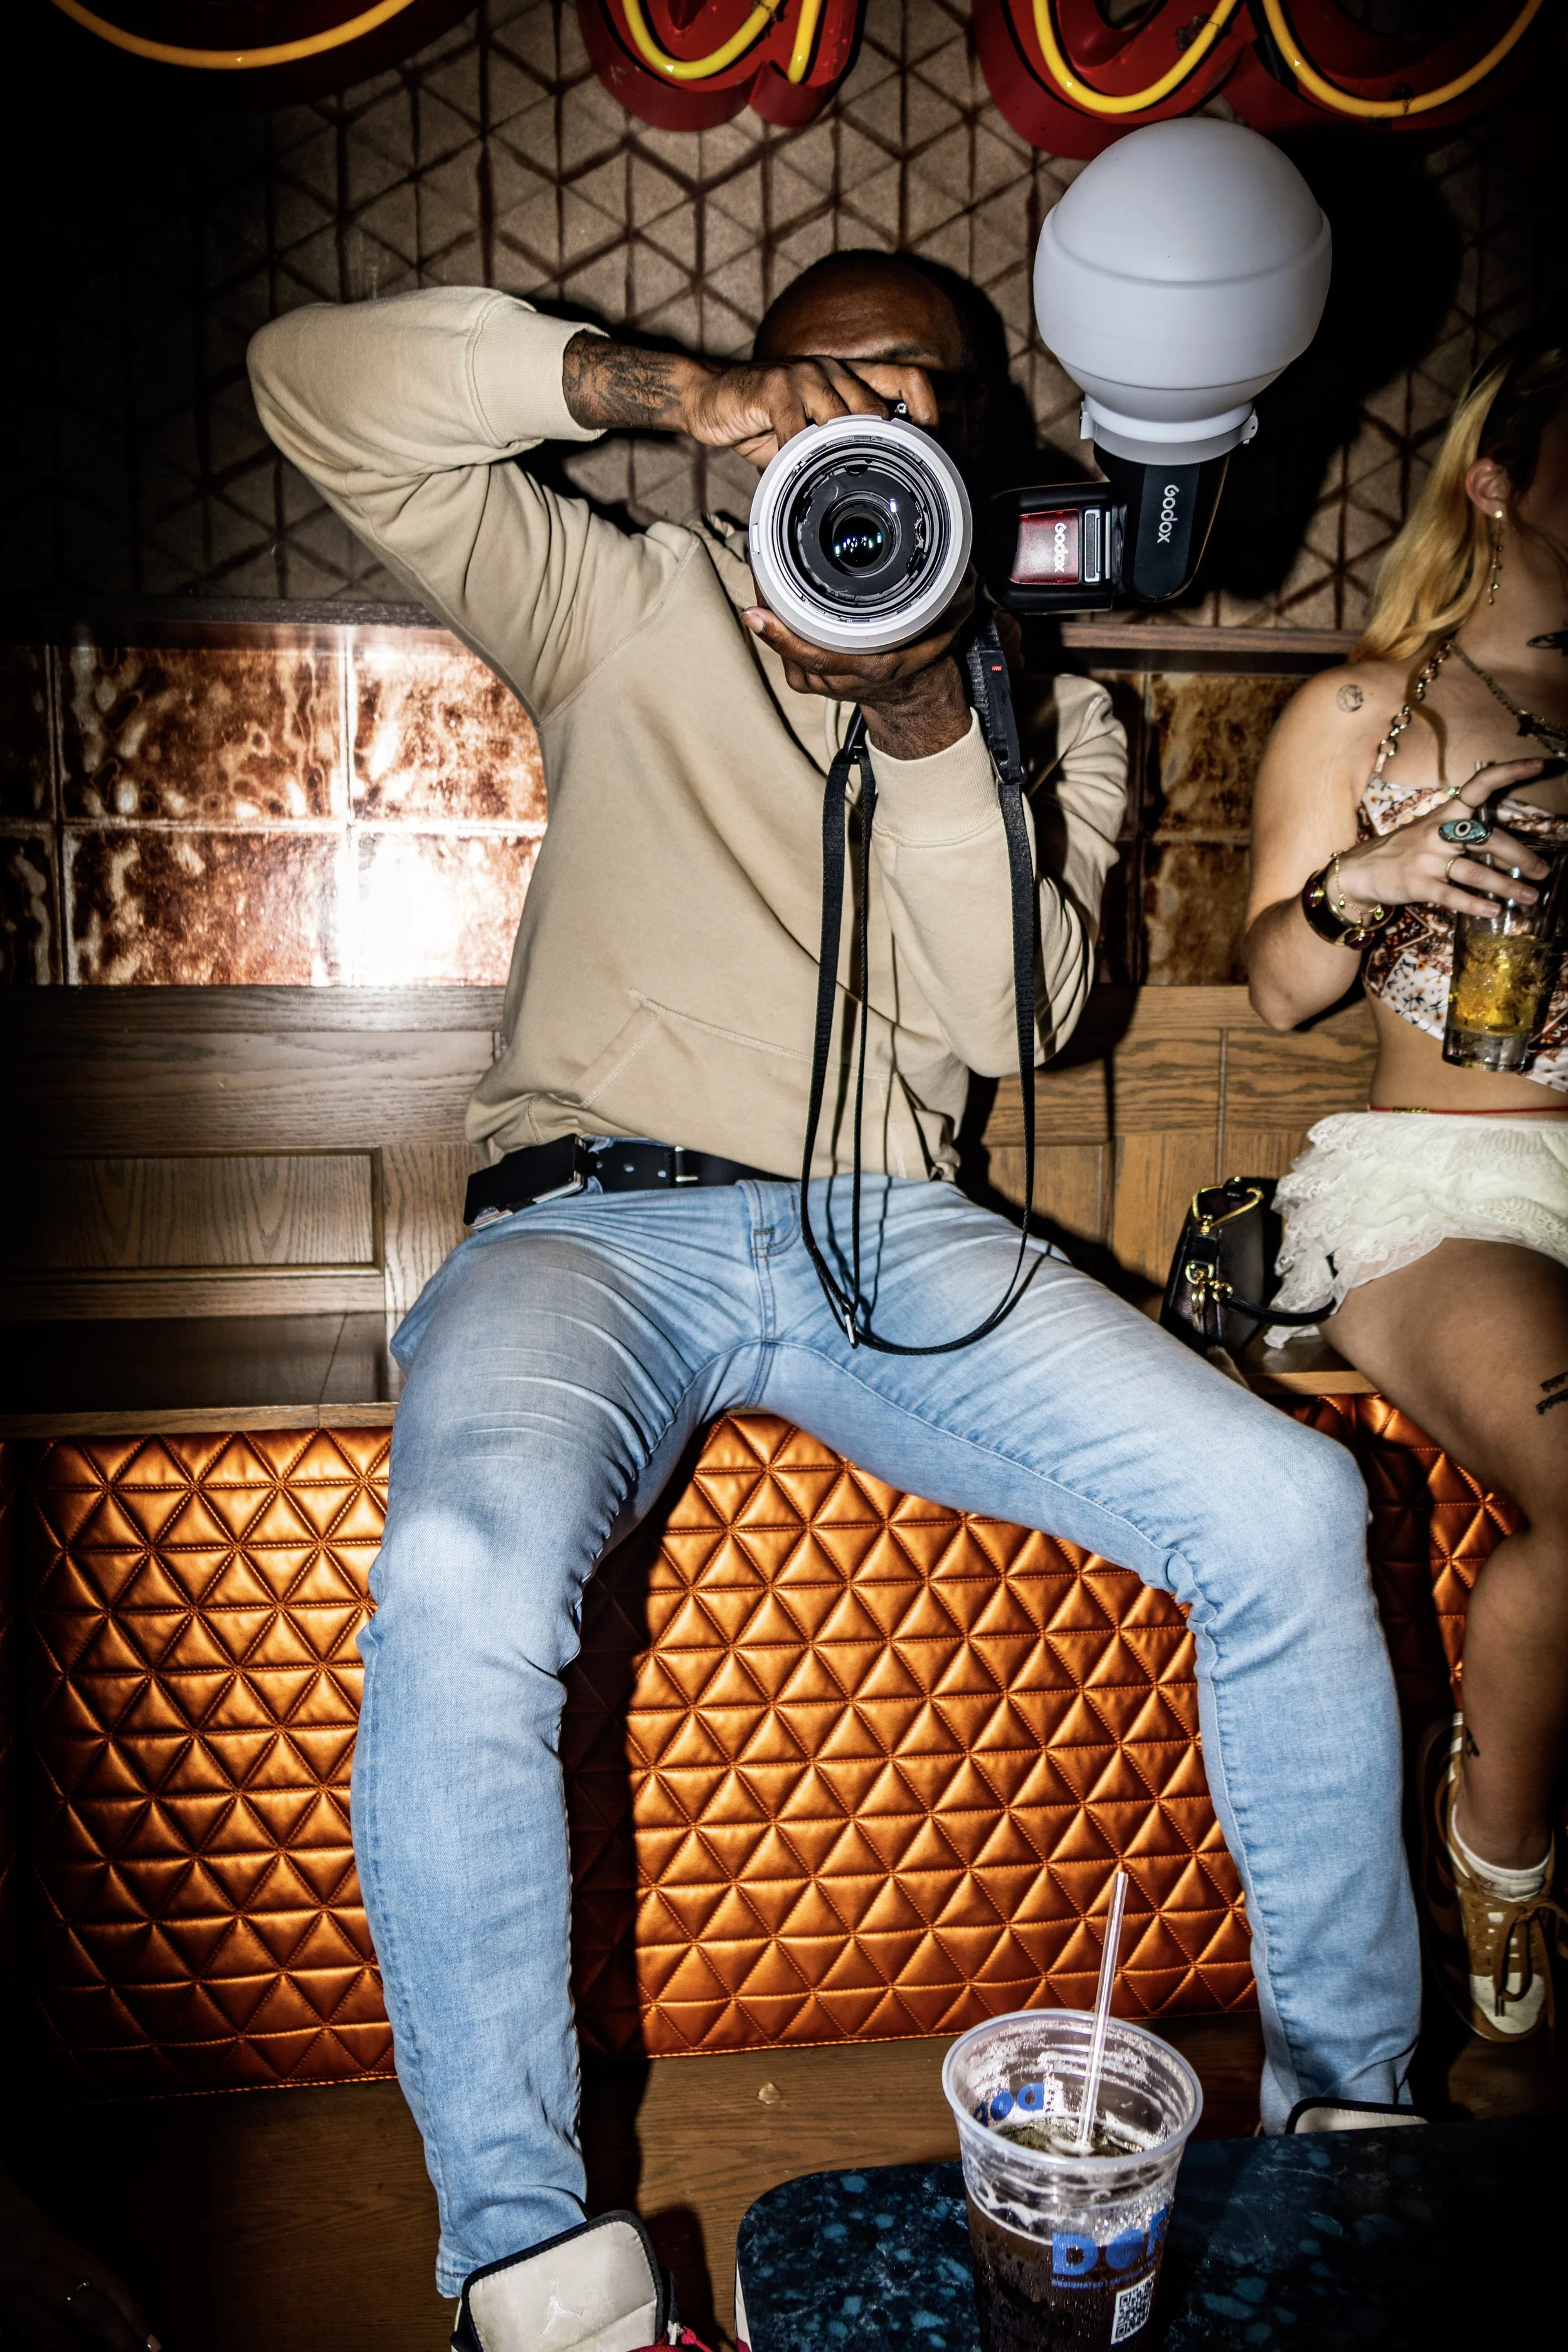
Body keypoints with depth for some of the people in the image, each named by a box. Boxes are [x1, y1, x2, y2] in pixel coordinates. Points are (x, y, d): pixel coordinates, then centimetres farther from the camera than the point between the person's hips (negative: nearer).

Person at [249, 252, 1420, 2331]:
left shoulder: (1050, 722, 20)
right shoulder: (630, 614, 16)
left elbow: (1002, 1017, 3)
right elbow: (317, 384, 8)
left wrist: (929, 717, -10)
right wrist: (670, 392, -3)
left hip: (888, 1234, 2)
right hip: (599, 1217, -1)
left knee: (1291, 1508, -18)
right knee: (463, 1582, -33)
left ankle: (1346, 2101, 4)